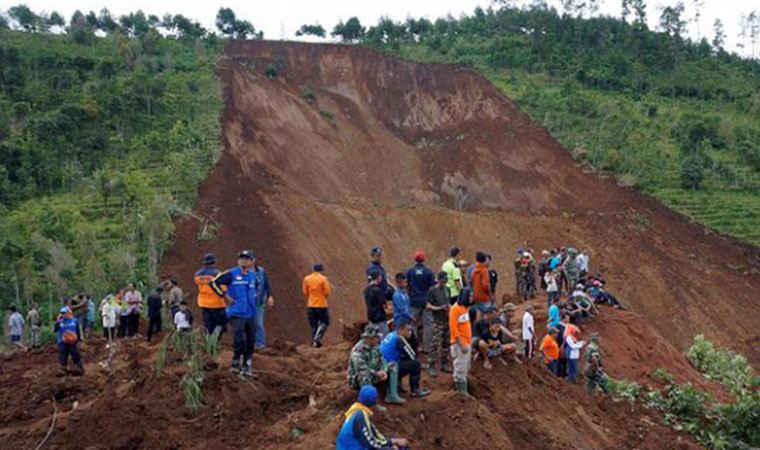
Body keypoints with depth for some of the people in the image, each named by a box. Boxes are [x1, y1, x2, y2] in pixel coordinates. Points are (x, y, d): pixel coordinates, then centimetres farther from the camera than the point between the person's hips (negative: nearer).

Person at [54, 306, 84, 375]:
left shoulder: (74, 320, -1)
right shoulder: (60, 321, 2)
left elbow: (78, 331, 5)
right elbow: (55, 330, -9)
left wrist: (79, 340, 4)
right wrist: (58, 322, -16)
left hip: (72, 342, -2)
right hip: (62, 343, 2)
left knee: (76, 356, 3)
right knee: (63, 357, 6)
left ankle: (80, 369, 13)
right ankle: (63, 371, 17)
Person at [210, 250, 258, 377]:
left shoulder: (253, 276, 13)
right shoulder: (231, 274, -5)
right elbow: (213, 282, -8)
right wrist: (225, 295, -9)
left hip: (250, 313, 6)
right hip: (237, 313, -6)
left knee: (250, 341, 8)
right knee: (239, 339, -22)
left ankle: (247, 367, 19)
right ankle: (236, 363, -5)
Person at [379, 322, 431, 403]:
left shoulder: (391, 335, 12)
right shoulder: (399, 339, -15)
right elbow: (412, 357, -8)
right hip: (390, 368, -9)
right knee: (415, 363, -5)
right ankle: (415, 389, 7)